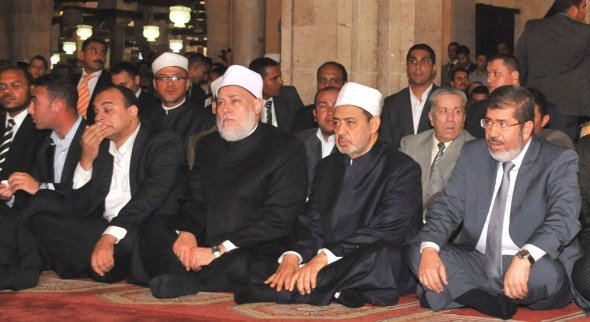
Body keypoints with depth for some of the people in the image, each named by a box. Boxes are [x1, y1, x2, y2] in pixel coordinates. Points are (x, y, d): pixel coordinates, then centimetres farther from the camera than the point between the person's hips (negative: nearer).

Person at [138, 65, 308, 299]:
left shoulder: (288, 149, -4)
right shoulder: (207, 146, 17)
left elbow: (279, 218, -12)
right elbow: (196, 202, 17)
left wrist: (219, 250, -17)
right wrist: (186, 232, -9)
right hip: (205, 246, 6)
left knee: (238, 264, -38)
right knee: (151, 229, -12)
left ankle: (184, 281, -16)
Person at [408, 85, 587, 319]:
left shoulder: (559, 161, -4)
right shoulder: (472, 154, 11)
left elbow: (564, 217, -20)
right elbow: (448, 207, 5)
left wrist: (525, 258, -39)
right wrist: (429, 248, -18)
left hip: (533, 266, -4)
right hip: (476, 262, 4)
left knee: (547, 272, -38)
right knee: (419, 252, -18)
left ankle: (461, 292, -14)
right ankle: (498, 302, -25)